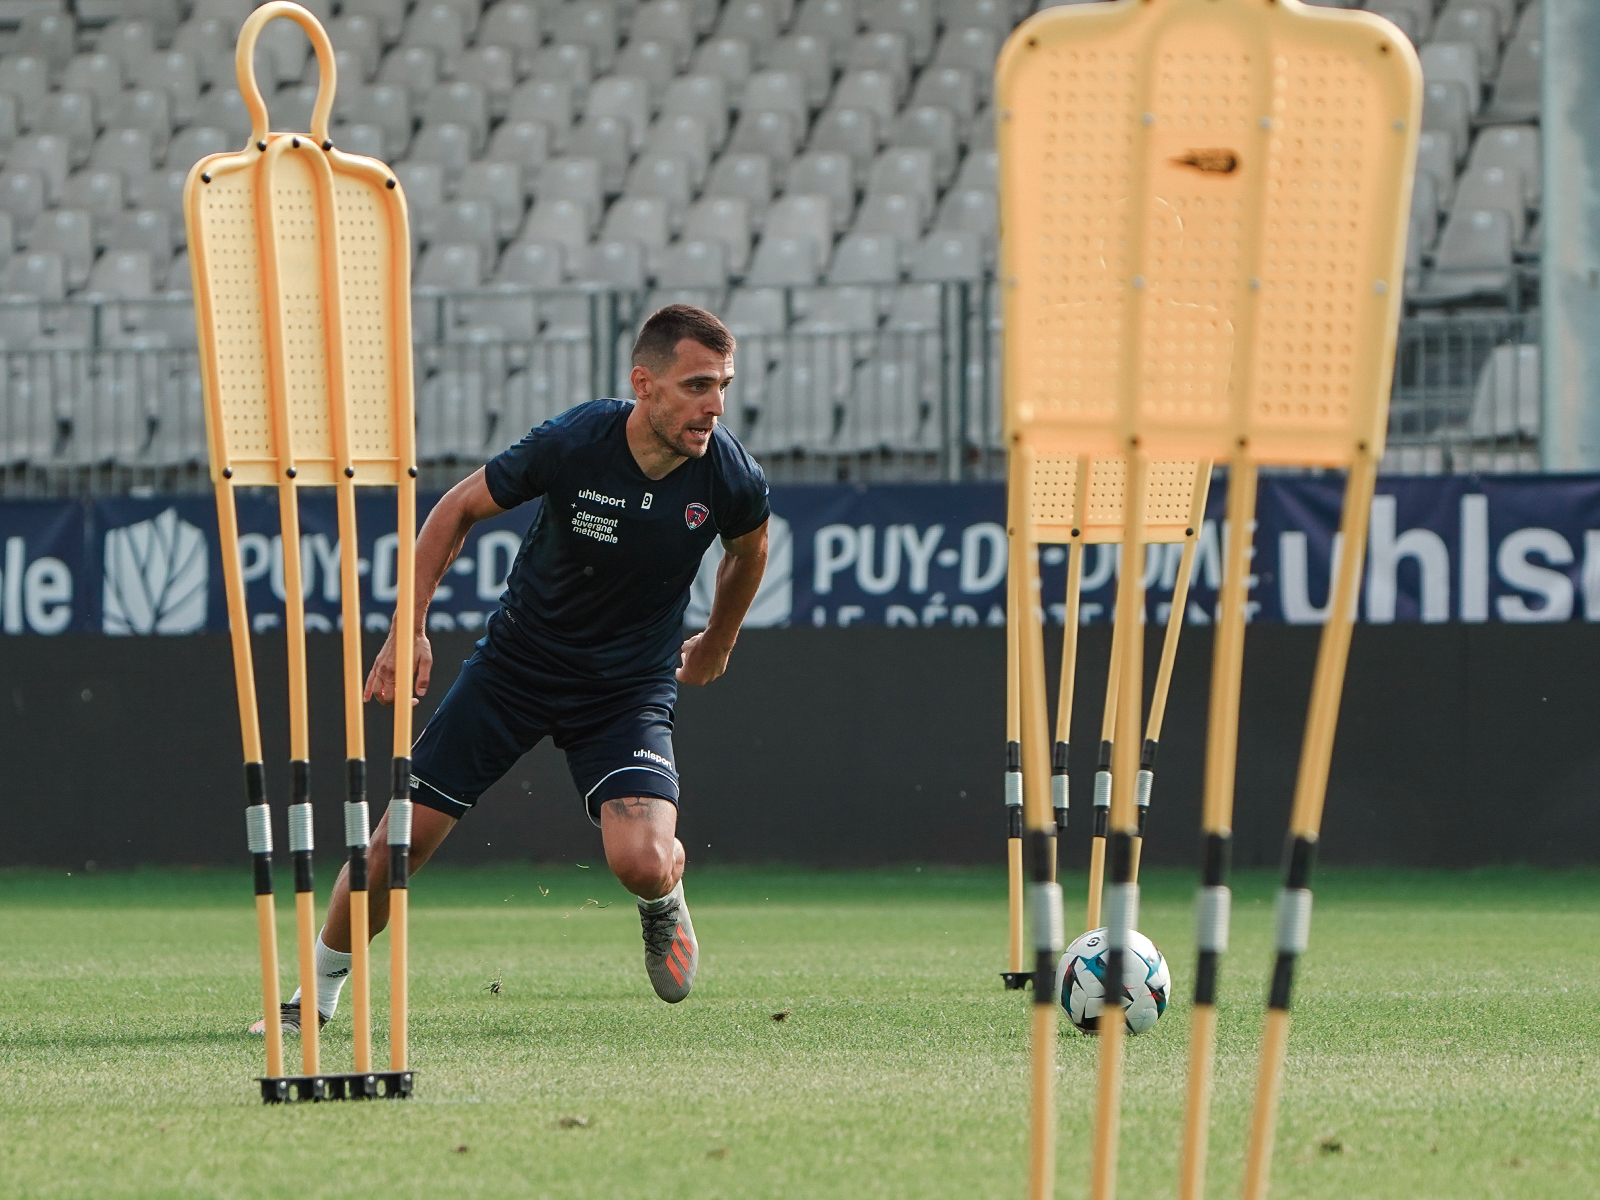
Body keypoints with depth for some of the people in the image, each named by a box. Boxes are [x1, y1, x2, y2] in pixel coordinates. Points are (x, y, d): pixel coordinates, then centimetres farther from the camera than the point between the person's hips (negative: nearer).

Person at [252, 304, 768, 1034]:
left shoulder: (731, 477, -17)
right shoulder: (572, 444, -23)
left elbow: (749, 550, 9)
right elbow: (459, 508, -6)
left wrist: (716, 645, 21)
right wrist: (409, 629, -9)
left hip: (630, 686, 0)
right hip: (518, 663, 0)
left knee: (642, 862, -24)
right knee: (403, 836, -2)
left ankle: (663, 901, 15)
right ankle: (316, 993, 20)